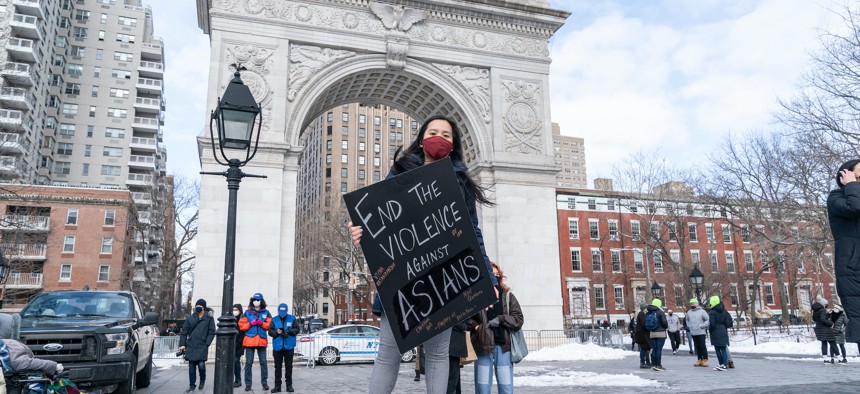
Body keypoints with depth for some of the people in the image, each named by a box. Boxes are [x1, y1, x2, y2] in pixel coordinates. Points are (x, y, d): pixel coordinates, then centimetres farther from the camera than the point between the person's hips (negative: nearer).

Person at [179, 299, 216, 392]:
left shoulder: (209, 318, 0)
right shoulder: (190, 318, 6)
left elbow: (212, 332, 0)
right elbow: (184, 332, 8)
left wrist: (207, 343, -9)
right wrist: (182, 344, 1)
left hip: (202, 347, -2)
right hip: (191, 346, 3)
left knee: (201, 365, -9)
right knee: (191, 366, 5)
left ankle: (202, 380, 21)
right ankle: (192, 386, 16)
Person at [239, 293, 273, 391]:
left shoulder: (266, 313, 8)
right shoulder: (247, 312, 6)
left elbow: (269, 325, 2)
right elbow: (241, 326, 2)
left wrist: (261, 323, -14)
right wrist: (251, 323, -11)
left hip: (262, 340, 0)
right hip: (249, 340, 0)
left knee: (263, 362, 2)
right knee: (248, 363, 2)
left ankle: (264, 382, 10)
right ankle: (248, 384, 8)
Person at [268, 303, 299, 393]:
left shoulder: (292, 318, 3)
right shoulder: (274, 319, 6)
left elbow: (296, 330, -1)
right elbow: (270, 331, 2)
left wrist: (289, 331, -18)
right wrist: (276, 332, -17)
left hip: (289, 347, -1)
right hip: (277, 347, 1)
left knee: (288, 366, 4)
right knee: (277, 367, 6)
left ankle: (289, 385, 13)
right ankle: (277, 386, 13)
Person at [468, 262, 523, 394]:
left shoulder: (507, 295, 6)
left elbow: (518, 320, 2)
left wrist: (501, 319, -12)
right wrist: (476, 326, -11)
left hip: (503, 346, 2)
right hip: (483, 345, -1)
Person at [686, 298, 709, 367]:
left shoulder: (701, 311, -5)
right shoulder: (689, 312, 11)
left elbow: (708, 320, -4)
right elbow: (687, 320, 27)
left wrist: (703, 325, -12)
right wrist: (688, 326, 13)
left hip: (701, 332, -5)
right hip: (693, 333, 5)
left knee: (702, 346, -4)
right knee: (697, 347, 9)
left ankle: (705, 360, 3)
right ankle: (699, 360, 15)